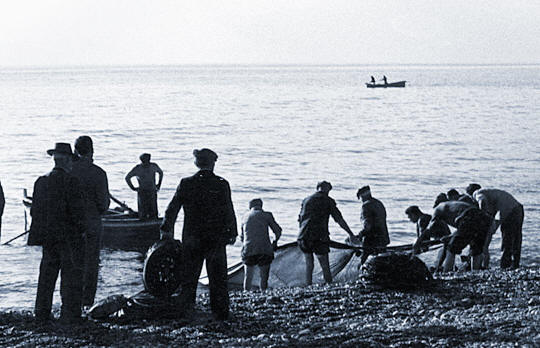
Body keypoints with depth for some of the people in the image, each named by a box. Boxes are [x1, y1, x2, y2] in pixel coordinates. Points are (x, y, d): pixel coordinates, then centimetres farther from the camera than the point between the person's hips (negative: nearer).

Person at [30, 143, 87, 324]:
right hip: (69, 237, -6)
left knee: (47, 274, 14)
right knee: (71, 275, 1)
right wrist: (82, 229, -2)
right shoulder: (71, 182, -14)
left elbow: (35, 210, 8)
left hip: (47, 237, 6)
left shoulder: (41, 181, 5)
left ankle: (42, 312, 18)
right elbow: (77, 211, -17)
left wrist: (43, 230, 18)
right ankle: (70, 314, 1)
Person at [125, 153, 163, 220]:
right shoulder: (137, 169, -7)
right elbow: (127, 177, 5)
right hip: (142, 192, -2)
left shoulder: (154, 166, 0)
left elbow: (161, 172, 21)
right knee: (143, 214, -3)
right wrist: (133, 188, 2)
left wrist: (159, 184, 17)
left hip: (153, 192, 2)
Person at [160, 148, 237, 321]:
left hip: (191, 239, 1)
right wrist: (232, 233, 4)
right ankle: (221, 313, 9)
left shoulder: (186, 184, -3)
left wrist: (166, 229, 10)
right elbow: (229, 212, -5)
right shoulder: (222, 185, -6)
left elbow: (172, 209, 1)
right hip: (217, 239, -1)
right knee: (218, 278, 8)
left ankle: (185, 311, 10)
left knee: (189, 276, 10)